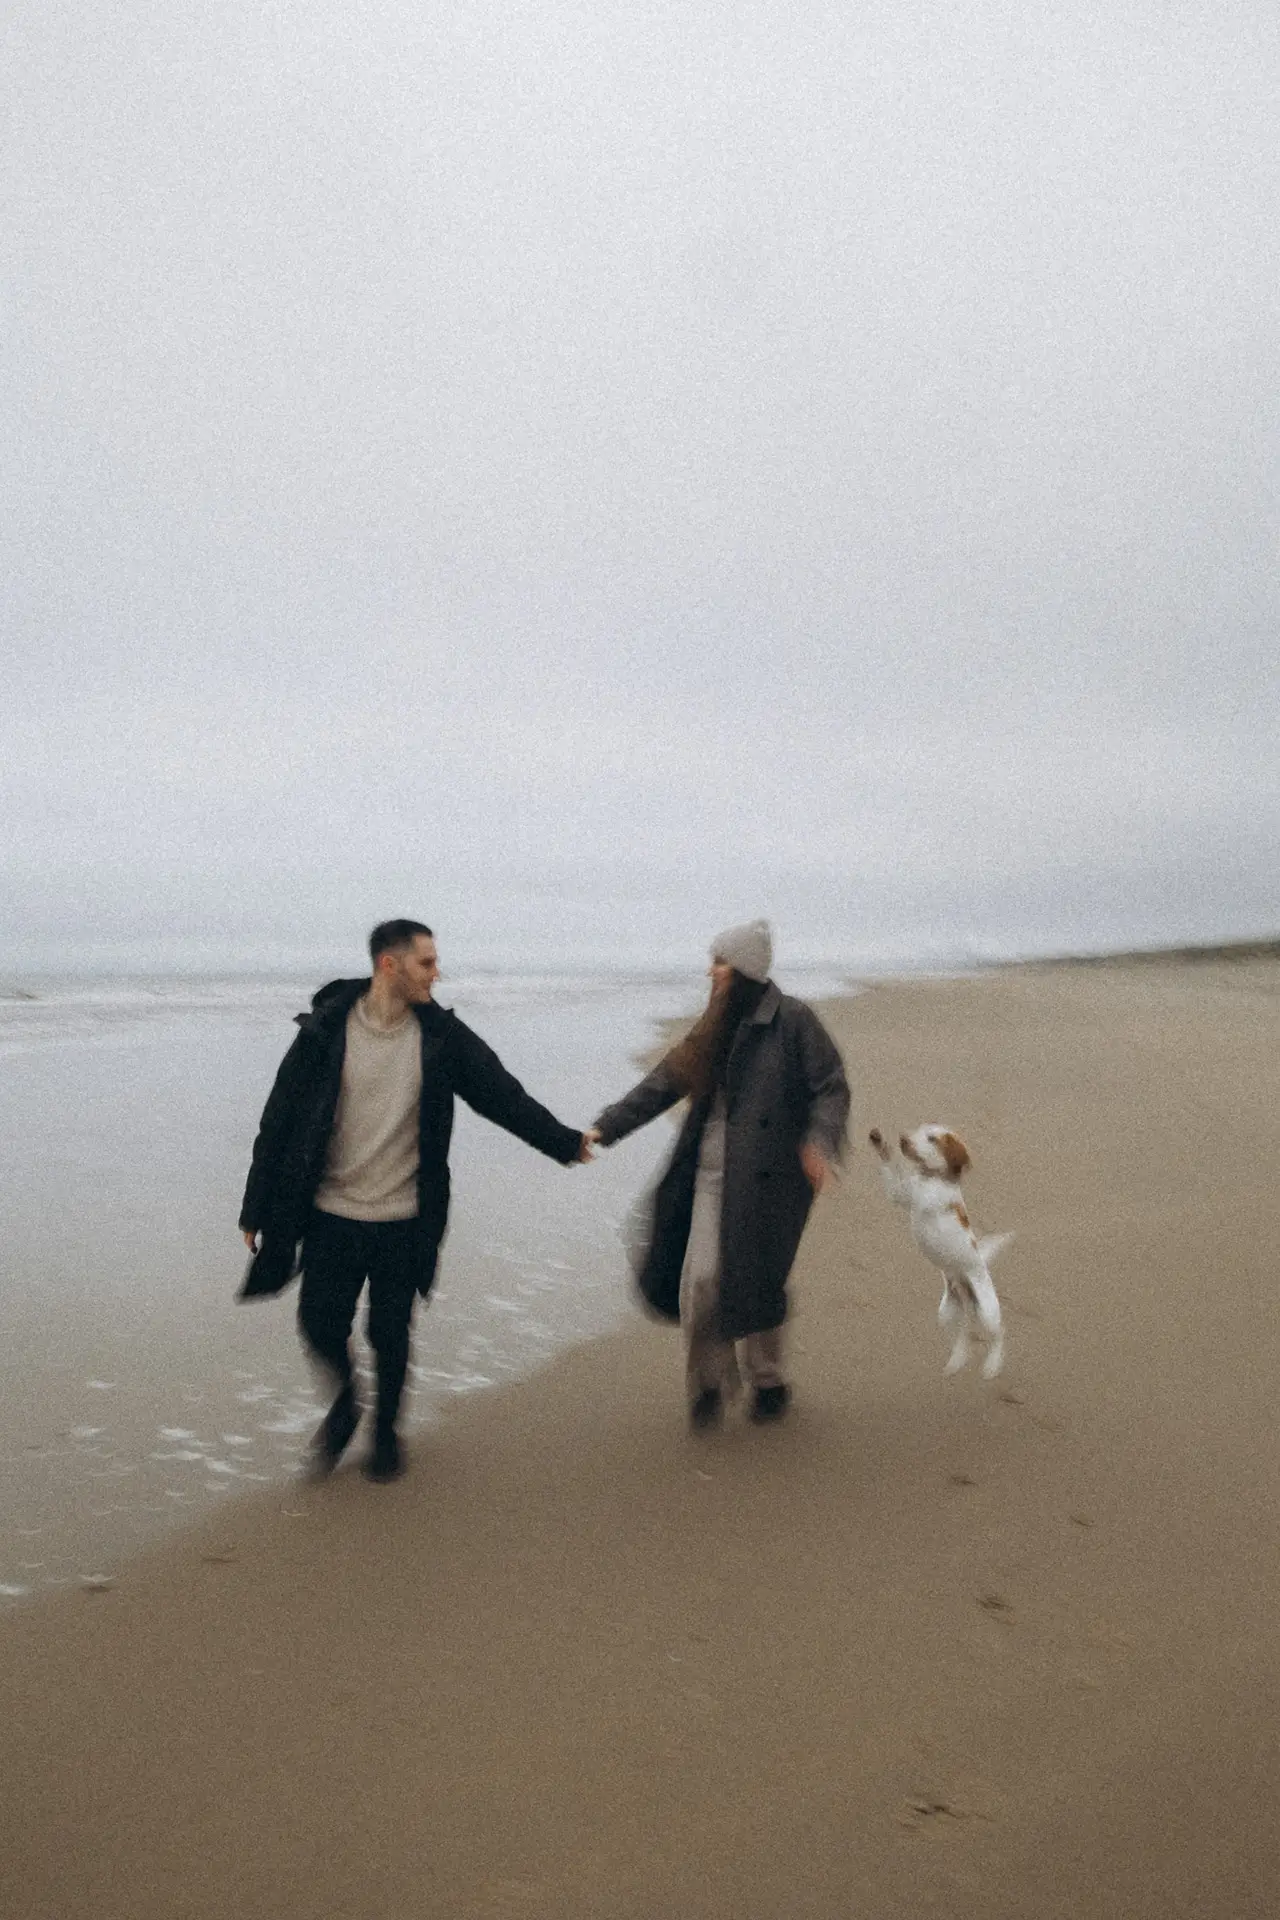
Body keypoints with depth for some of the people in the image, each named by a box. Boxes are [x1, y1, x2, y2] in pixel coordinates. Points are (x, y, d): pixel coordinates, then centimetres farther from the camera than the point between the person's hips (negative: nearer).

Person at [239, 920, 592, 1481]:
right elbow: (280, 1122, -4)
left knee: (390, 1335, 9)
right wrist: (257, 1209, -2)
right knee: (320, 1324, 3)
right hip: (331, 1216, -1)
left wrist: (564, 1141, 4)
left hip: (403, 1221, 1)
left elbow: (502, 1094, 4)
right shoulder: (326, 1030, -9)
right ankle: (344, 1404, 34)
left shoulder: (441, 1034, -3)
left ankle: (386, 1429, 34)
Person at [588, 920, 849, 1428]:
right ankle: (710, 1383, 16)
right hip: (712, 1171, 5)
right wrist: (606, 1127, 9)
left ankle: (767, 1382, 26)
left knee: (754, 1283, 2)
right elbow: (664, 1082, 14)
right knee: (700, 1279, -4)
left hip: (766, 1174, -5)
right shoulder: (717, 1028, 13)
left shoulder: (792, 1020, -7)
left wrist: (820, 1142, -23)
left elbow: (832, 1088, -6)